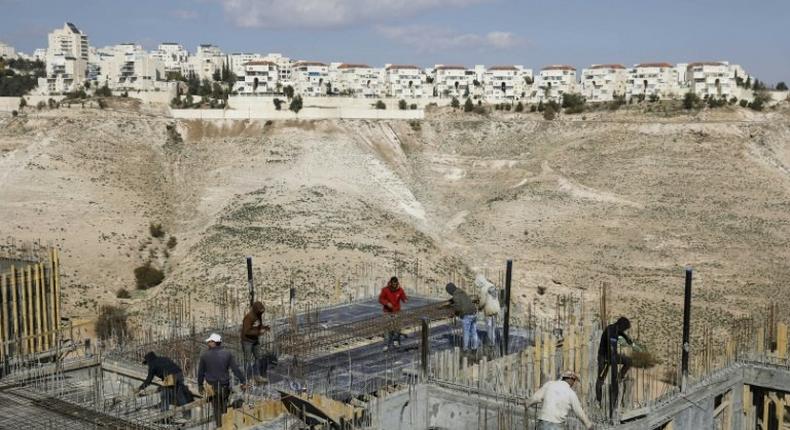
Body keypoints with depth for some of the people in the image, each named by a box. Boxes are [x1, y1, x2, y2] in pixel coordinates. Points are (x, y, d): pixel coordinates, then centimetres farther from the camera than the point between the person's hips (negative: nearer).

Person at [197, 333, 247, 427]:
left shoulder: (204, 356, -8)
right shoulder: (227, 354, -8)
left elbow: (200, 372, 2)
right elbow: (236, 369, -8)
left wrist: (200, 385, 16)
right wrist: (243, 381, -1)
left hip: (212, 387, -1)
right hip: (225, 386, 1)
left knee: (217, 410, 12)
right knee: (224, 407, 20)